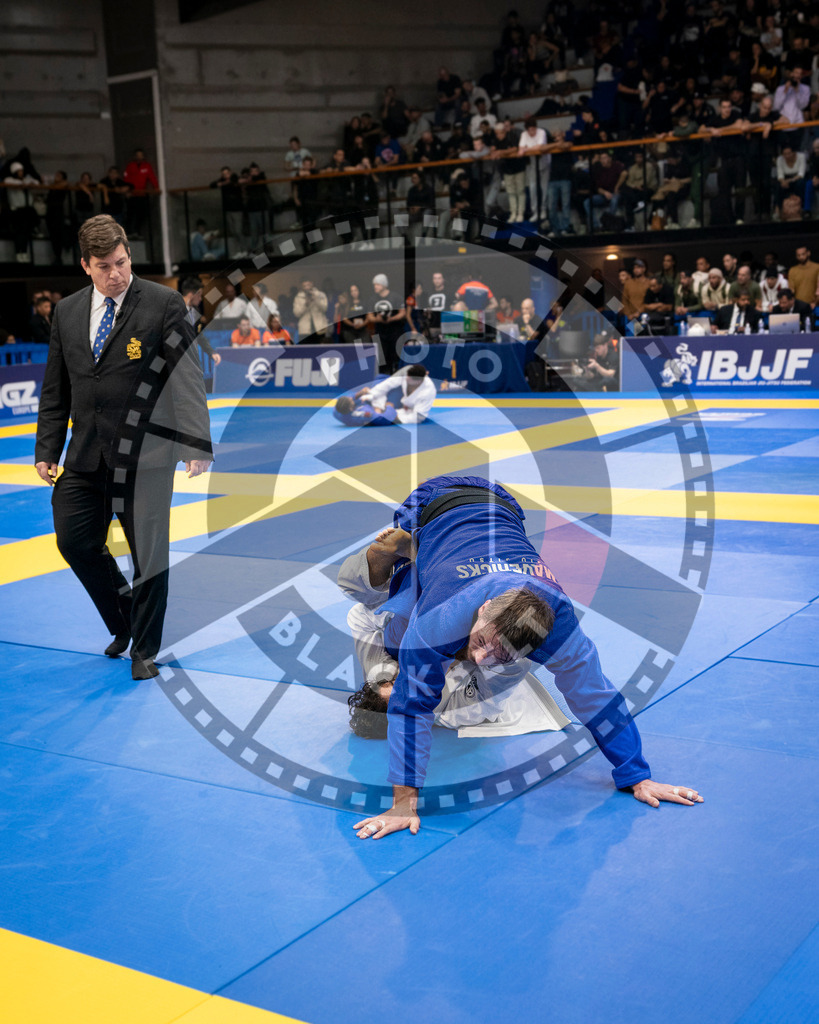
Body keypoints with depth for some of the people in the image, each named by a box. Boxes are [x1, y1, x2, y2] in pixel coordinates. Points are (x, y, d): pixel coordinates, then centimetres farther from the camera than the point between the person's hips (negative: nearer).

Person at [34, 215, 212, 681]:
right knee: (75, 542, 6)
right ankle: (123, 619, 31)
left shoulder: (165, 304, -6)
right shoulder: (67, 312, 9)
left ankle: (145, 650, 20)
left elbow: (188, 378, -11)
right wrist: (47, 449, 9)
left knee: (149, 553, 2)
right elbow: (56, 389, 14)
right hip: (87, 454, 5)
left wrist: (196, 445, -19)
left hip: (146, 453, -5)